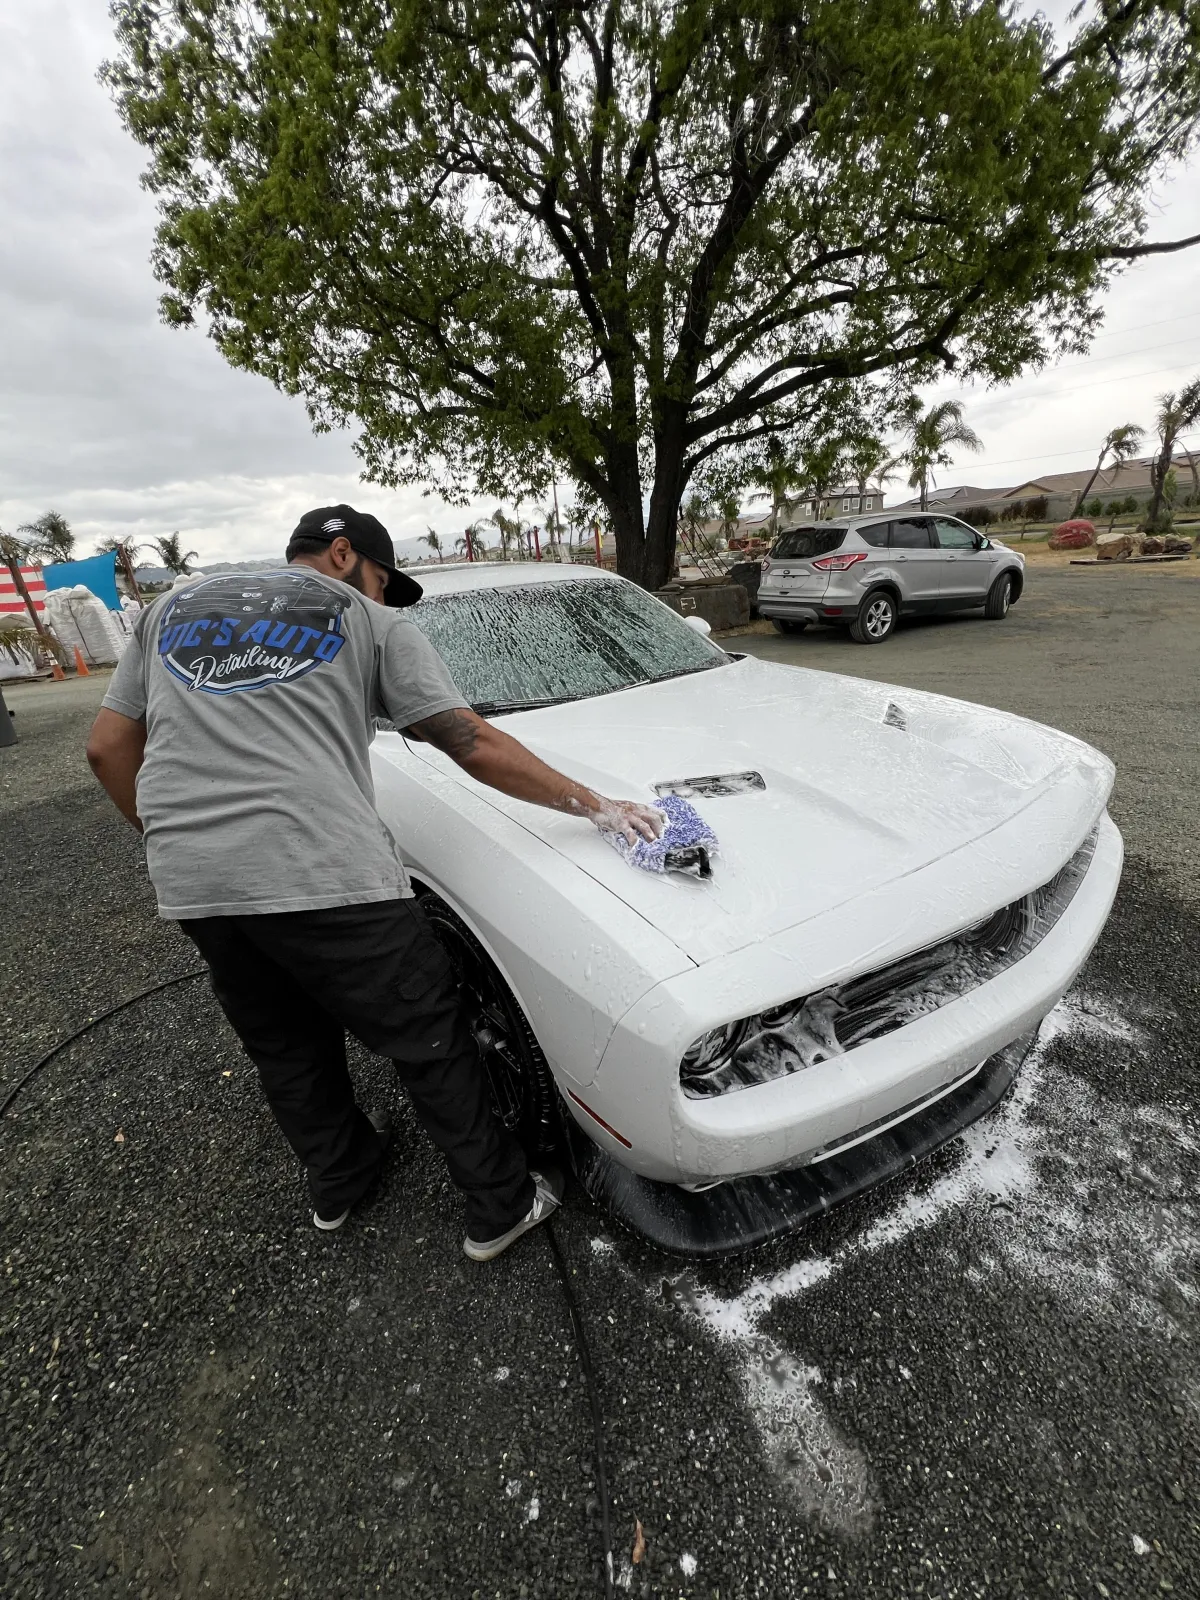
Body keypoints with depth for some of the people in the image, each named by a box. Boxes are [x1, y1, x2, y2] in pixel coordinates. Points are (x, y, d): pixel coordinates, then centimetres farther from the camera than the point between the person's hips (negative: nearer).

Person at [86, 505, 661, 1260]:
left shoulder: (173, 606, 23)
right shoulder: (372, 622, 7)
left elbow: (109, 748, 19)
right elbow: (476, 747, -2)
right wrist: (593, 804, 4)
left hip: (188, 884, 7)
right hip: (324, 874, -6)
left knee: (285, 1051, 26)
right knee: (432, 1042, 12)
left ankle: (337, 1180, 49)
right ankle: (502, 1207, 28)